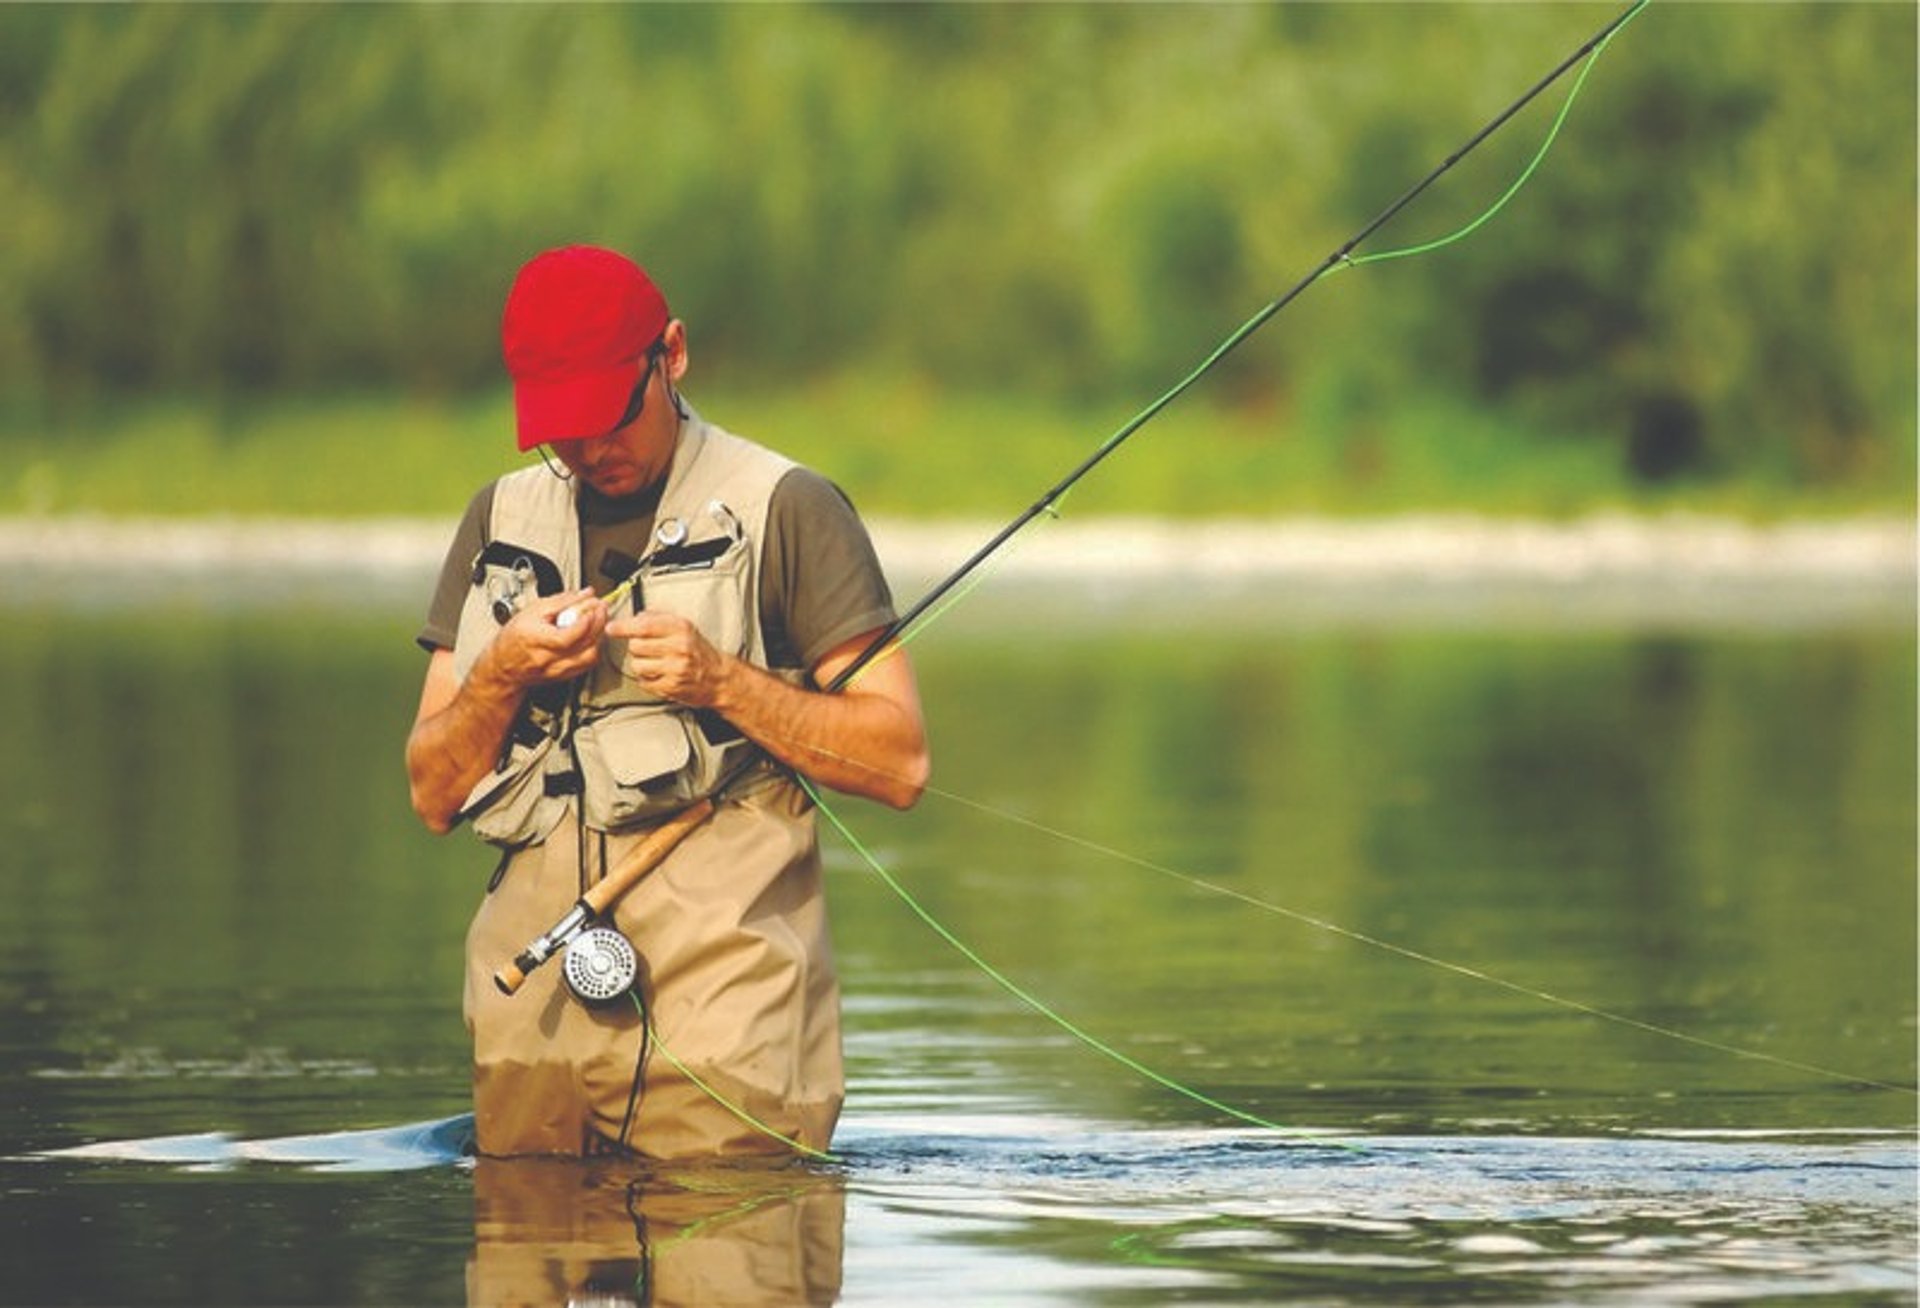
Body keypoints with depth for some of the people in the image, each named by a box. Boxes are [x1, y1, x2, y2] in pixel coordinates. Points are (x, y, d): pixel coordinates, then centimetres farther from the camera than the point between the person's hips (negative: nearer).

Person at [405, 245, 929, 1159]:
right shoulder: (502, 519, 17)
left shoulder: (785, 509, 2)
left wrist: (721, 681, -13)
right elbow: (433, 795, 15)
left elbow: (899, 764, -3)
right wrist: (500, 677, -3)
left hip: (718, 977, -4)